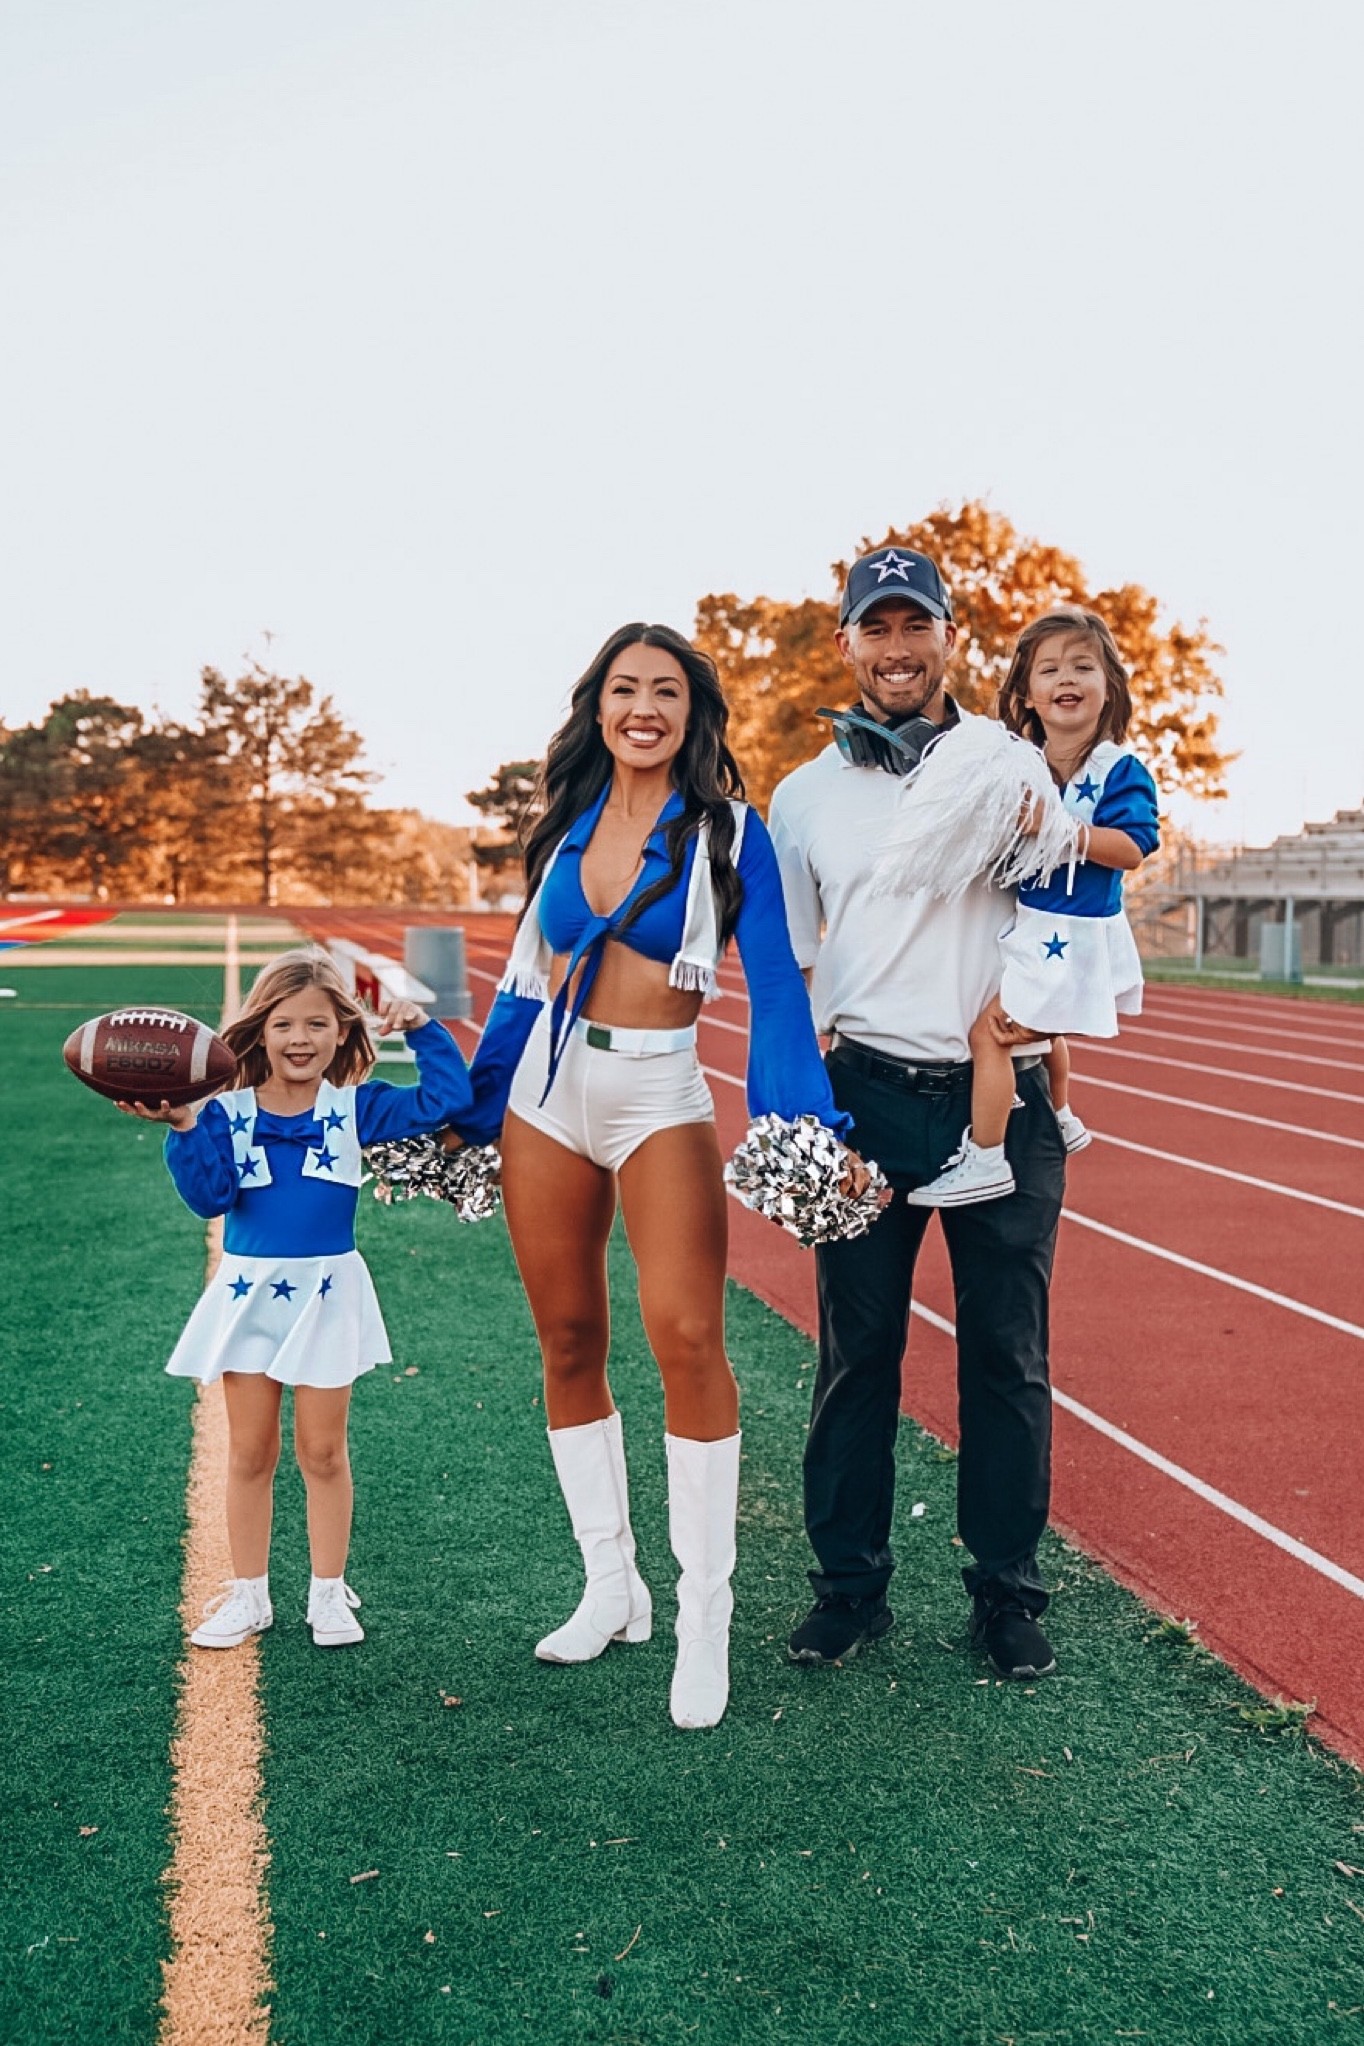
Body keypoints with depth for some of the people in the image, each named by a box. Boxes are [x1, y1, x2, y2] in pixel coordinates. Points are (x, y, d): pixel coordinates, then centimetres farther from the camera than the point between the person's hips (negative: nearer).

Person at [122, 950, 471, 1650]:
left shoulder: (355, 1107, -2)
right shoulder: (228, 1112, -3)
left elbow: (445, 1099, -5)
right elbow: (209, 1197, -12)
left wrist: (423, 1030, -10)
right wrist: (184, 1130, -23)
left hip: (327, 1293, -1)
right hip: (248, 1289, 1)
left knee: (322, 1451, 7)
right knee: (249, 1452, 9)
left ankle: (328, 1592, 20)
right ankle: (247, 1594, 22)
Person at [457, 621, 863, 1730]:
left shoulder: (727, 830, -2)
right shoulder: (571, 818, 9)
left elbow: (776, 986, -8)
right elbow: (529, 974, 15)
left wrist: (806, 1125, -20)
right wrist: (474, 1111, 17)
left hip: (659, 1097, -4)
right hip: (547, 1092, 5)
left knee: (686, 1336, -16)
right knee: (569, 1341, 7)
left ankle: (705, 1616, -3)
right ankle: (611, 1586, 21)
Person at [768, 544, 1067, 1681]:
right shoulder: (806, 795, 10)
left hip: (1003, 1098, 0)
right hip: (869, 1095, 1)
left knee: (1008, 1353, 5)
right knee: (858, 1350, 6)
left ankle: (1009, 1595, 19)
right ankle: (850, 1586, 20)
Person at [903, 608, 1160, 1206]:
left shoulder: (1120, 771, -11)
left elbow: (1132, 849, -20)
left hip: (1070, 937, -7)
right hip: (1031, 931, 8)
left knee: (990, 1031, -14)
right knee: (1038, 1028, 27)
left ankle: (984, 1159, -6)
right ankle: (1060, 1119, 52)